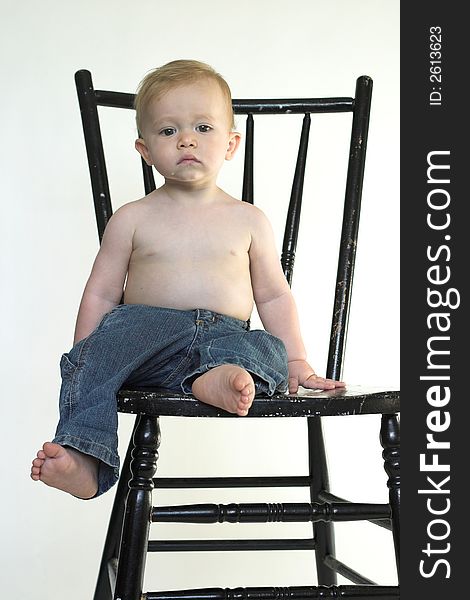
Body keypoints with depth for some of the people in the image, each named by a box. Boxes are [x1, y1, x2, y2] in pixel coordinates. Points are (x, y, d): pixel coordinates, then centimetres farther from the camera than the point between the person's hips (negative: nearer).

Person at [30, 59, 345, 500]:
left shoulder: (248, 220, 14)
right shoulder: (132, 219, 11)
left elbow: (273, 297, 18)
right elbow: (100, 294, 11)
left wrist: (297, 362, 11)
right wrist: (82, 362, 4)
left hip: (228, 335, 1)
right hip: (144, 327, 0)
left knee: (268, 349, -30)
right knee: (94, 356, -30)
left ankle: (215, 380, -59)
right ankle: (82, 459, -38)